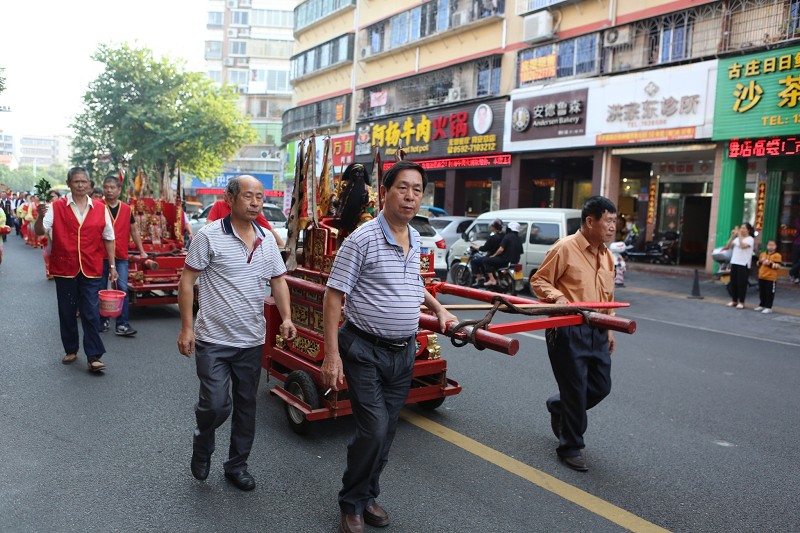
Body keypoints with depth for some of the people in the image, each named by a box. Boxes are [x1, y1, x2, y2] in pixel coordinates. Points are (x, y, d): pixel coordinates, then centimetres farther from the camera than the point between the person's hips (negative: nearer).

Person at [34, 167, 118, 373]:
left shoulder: (100, 208, 4)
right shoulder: (56, 207, 0)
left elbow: (108, 238, 10)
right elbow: (40, 231, -6)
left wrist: (112, 265, 8)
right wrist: (40, 216, -28)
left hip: (91, 270, 0)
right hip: (64, 269, 0)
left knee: (91, 313, -2)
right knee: (67, 313, 11)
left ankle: (94, 357, 1)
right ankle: (71, 350, 28)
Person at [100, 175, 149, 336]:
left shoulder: (126, 209, 5)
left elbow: (134, 231, 14)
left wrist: (142, 251, 15)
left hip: (121, 256, 1)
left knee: (122, 289, -5)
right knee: (101, 290, 10)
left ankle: (122, 324, -2)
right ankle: (103, 321, 24)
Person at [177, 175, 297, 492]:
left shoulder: (268, 241, 6)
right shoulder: (209, 236, -9)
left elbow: (278, 280, 12)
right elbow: (187, 281, -7)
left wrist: (286, 317, -3)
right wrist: (186, 328, -10)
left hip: (252, 341, 5)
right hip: (213, 339, -5)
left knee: (246, 406, 13)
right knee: (216, 405, -7)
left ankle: (237, 465, 32)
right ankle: (202, 447, 27)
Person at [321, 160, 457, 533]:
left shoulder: (415, 239, 8)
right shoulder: (362, 239, -14)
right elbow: (333, 296, -14)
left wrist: (438, 308, 20)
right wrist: (332, 355, -19)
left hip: (403, 352, 7)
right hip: (366, 351, -6)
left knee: (386, 432, 13)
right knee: (374, 431, -9)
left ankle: (368, 495, 33)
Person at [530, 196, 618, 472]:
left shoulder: (606, 255, 13)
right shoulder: (565, 248, -11)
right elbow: (539, 281, -7)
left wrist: (609, 328, 20)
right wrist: (556, 297, -26)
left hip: (596, 332, 8)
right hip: (568, 331, -7)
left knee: (601, 386, 12)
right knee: (575, 389, 0)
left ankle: (558, 407, 40)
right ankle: (570, 447, 19)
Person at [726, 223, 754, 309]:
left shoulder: (750, 239, -5)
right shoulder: (737, 238, 12)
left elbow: (743, 246, -23)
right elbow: (729, 246, 7)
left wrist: (739, 235, -18)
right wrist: (732, 236, -3)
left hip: (743, 264, -6)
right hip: (734, 262, 6)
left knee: (741, 283, -4)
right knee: (733, 282, 8)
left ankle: (741, 302, 3)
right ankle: (734, 300, 17)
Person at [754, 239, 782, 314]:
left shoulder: (777, 255, -8)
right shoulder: (762, 254, 11)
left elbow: (777, 266, -15)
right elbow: (758, 264, 20)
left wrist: (770, 264, -23)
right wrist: (760, 262, -1)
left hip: (771, 278, -6)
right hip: (761, 277, 6)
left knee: (769, 293, -2)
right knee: (762, 292, 15)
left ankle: (768, 307, 3)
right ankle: (762, 305, 27)